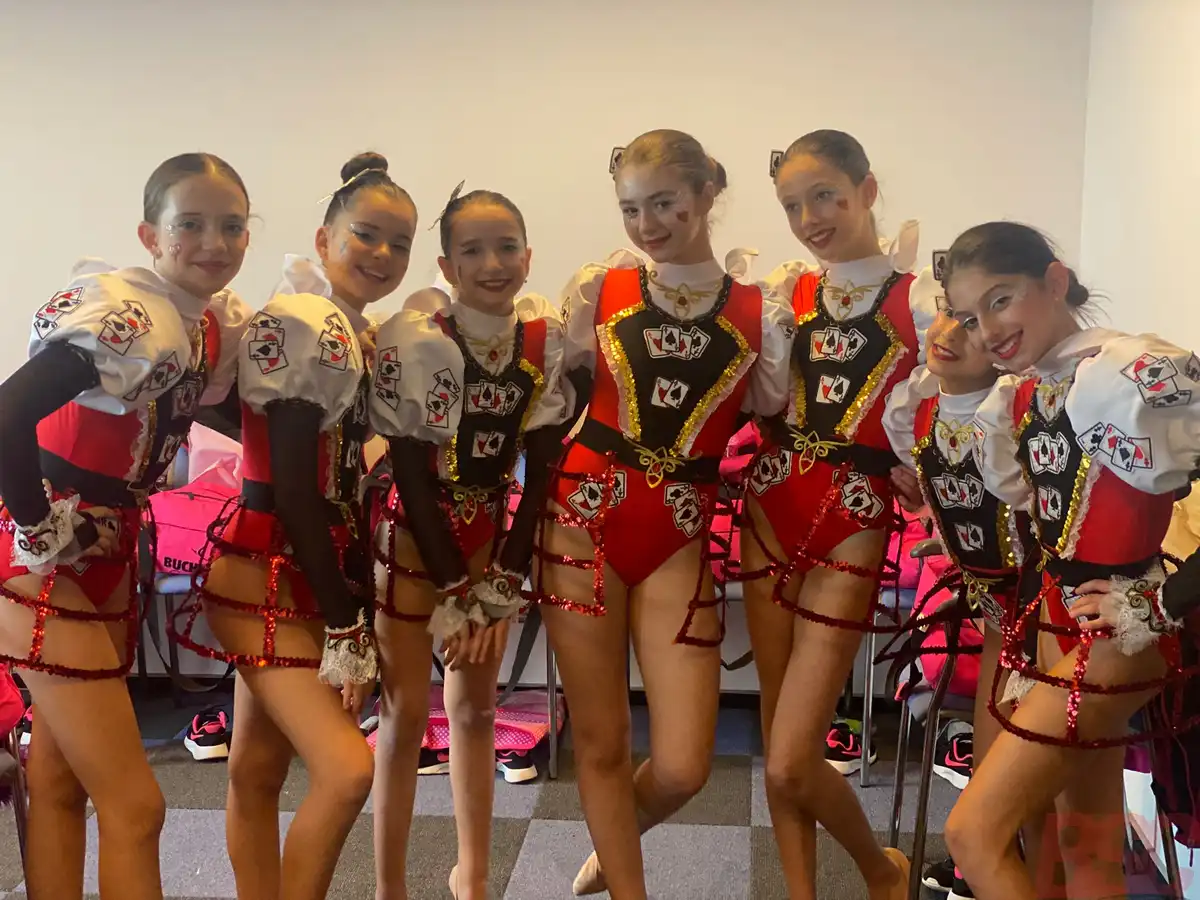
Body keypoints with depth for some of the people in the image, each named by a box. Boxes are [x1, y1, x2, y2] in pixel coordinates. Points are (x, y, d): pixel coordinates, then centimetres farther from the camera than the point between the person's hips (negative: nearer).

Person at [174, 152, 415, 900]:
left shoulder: (358, 335, 12)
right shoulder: (302, 323, -15)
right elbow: (291, 487, -19)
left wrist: (360, 621, 11)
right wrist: (343, 630, -17)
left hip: (313, 571, 9)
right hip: (263, 572, -9)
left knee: (261, 770, 16)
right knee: (347, 770, -12)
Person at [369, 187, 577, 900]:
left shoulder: (545, 335, -10)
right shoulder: (417, 337, -22)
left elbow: (543, 465, -6)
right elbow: (411, 472, -20)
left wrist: (504, 581, -9)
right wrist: (455, 589, -17)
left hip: (489, 531, 4)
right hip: (410, 534, -4)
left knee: (477, 705, 13)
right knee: (407, 710, 3)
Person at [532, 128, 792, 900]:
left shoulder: (760, 307, 0)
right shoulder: (599, 287, 0)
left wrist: (781, 344, -7)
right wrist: (577, 342, -4)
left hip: (680, 537, 0)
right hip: (586, 519, 0)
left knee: (683, 768, 1)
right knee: (602, 741, 9)